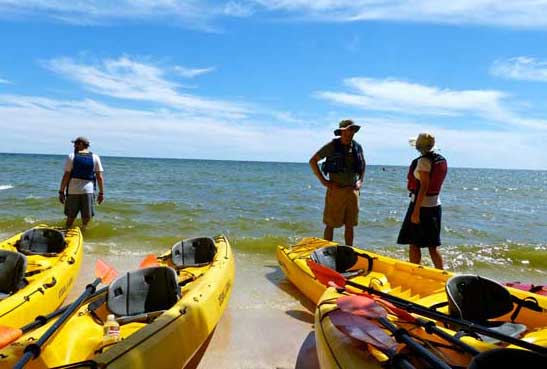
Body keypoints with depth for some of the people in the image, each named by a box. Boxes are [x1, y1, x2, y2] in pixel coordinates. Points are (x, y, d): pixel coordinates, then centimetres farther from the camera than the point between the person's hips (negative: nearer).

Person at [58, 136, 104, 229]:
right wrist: (101, 193, 5)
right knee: (86, 219, 6)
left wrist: (61, 192, 2)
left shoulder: (71, 156, 0)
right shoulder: (95, 158, 3)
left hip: (73, 191, 0)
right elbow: (99, 177, 0)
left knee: (70, 217, 15)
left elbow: (66, 176, -4)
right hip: (88, 191, 0)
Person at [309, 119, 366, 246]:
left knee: (350, 225, 10)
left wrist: (360, 181, 12)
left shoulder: (357, 147, 8)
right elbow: (313, 161, -3)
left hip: (352, 191, 4)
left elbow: (363, 166, 26)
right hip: (336, 190, -4)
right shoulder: (332, 146, -6)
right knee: (330, 224, 2)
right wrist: (323, 180, -7)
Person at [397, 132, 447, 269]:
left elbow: (424, 187, -21)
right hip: (435, 205, 8)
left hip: (421, 205, -8)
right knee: (433, 246, 14)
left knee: (414, 244, 3)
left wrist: (416, 211, -21)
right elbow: (434, 184, 14)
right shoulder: (442, 160, 10)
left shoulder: (423, 161, -16)